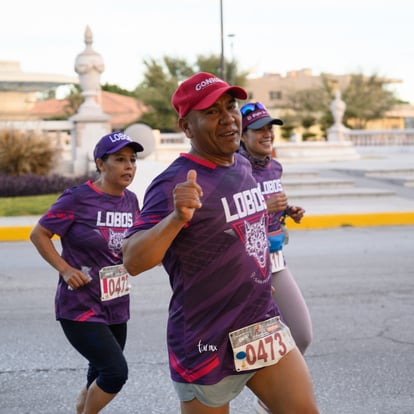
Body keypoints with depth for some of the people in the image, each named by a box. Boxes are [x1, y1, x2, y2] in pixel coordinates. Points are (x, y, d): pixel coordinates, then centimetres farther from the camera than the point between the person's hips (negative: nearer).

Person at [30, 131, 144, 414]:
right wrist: (65, 269, -15)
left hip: (117, 307, 7)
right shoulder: (78, 198, -14)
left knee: (100, 380, 15)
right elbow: (38, 234, -6)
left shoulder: (131, 200, 4)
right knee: (116, 371, -15)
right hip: (81, 308, -7)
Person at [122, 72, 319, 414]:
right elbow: (132, 262, -28)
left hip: (265, 327, 7)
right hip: (208, 344, -6)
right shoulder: (174, 184, -17)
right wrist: (176, 217, -42)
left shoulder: (243, 166, 8)